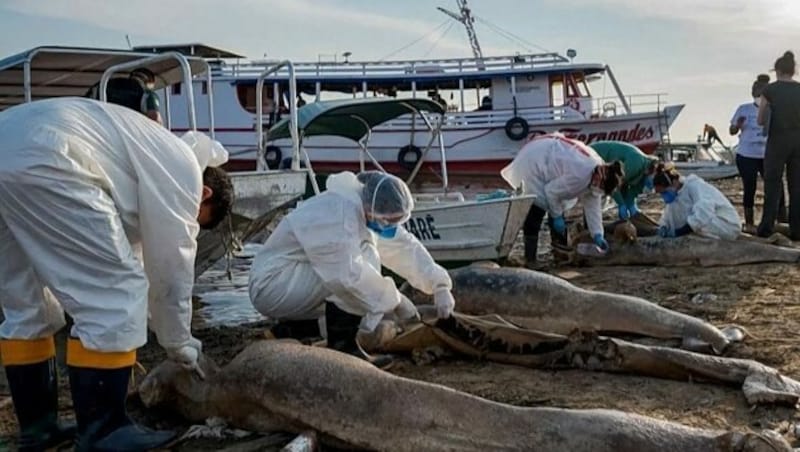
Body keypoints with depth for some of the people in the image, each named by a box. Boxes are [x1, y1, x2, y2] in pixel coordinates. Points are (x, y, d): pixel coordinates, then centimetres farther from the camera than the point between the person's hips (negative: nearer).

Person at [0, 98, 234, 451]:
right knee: (115, 291, -5)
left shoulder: (150, 161, 32)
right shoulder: (183, 169, 6)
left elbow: (127, 252, 35)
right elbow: (170, 266, 6)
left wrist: (123, 340, 38)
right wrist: (179, 344, 20)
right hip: (37, 159, -11)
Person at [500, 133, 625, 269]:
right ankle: (530, 258, -13)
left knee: (558, 207, 12)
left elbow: (592, 206, 1)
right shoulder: (579, 175, -34)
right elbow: (552, 191, -25)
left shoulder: (597, 172, -6)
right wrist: (557, 216, -11)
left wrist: (597, 235, -3)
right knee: (536, 208, -14)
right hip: (534, 160, -10)